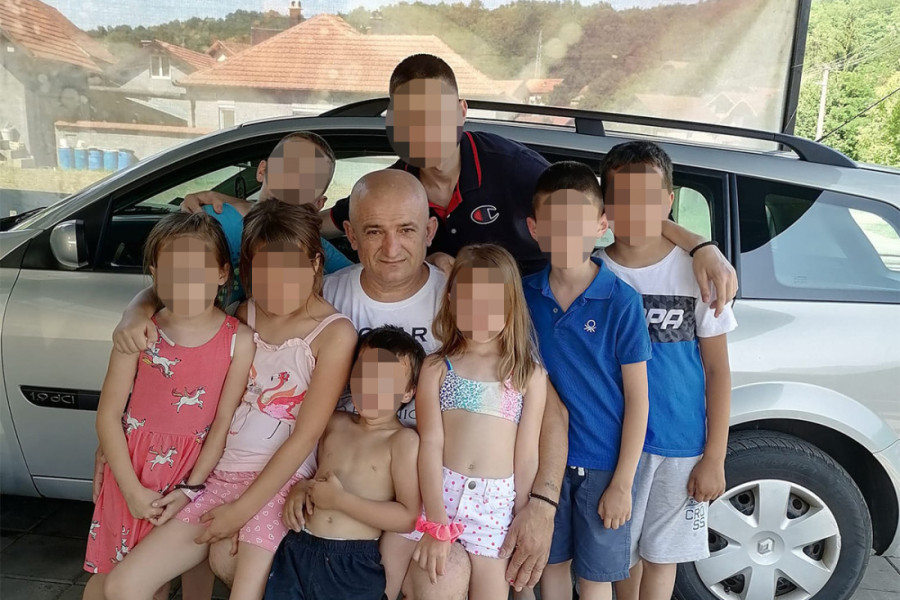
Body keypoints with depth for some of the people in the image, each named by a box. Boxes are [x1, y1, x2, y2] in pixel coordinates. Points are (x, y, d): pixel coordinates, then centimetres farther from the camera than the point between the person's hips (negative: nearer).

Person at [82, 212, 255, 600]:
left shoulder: (239, 340, -13)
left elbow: (224, 423, -9)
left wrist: (191, 488, -9)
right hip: (134, 468, 1)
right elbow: (108, 415, -8)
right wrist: (132, 489, -10)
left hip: (193, 472, 0)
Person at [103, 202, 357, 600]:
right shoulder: (243, 317, 5)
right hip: (217, 476, 5)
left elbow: (305, 437, -12)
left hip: (280, 484, -5)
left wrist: (240, 510, -9)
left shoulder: (334, 332, -11)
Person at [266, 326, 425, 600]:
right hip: (297, 549, 5)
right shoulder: (334, 423, 8)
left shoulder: (404, 440, -9)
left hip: (354, 563, -4)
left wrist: (340, 499, -15)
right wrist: (300, 489, 2)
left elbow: (409, 517, -16)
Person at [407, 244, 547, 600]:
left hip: (497, 502, 0)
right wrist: (436, 522, -11)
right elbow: (430, 443, -6)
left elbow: (526, 456, 3)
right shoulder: (437, 368, 0)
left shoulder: (530, 375, 1)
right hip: (437, 492, 0)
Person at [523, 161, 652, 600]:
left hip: (602, 464, -2)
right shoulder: (525, 295, -5)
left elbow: (637, 397, -11)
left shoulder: (621, 301, -15)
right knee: (552, 563, 19)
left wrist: (622, 483, -11)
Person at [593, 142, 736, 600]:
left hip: (681, 446, -1)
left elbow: (718, 370, -3)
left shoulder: (695, 271, -8)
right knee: (624, 549, 17)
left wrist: (714, 458, -4)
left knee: (660, 555, 13)